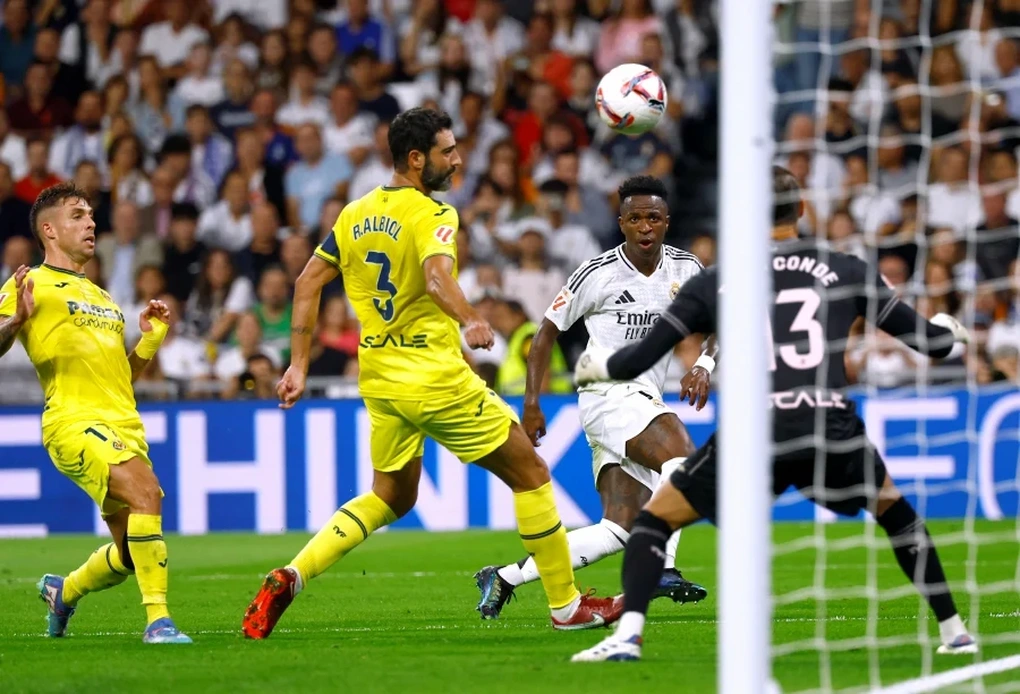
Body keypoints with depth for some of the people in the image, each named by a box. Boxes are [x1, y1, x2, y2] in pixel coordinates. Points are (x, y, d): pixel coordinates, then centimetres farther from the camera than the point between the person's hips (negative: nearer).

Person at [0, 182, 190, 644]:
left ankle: (63, 591, 37)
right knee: (146, 490, -31)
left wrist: (150, 339, 15)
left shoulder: (102, 298, 27)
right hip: (75, 421, -8)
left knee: (129, 556, 7)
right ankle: (158, 620, -31)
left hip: (125, 426, 8)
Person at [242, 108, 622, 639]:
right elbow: (438, 278, -32)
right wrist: (469, 321, -49)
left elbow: (307, 283, 9)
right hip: (438, 381, -7)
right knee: (530, 475, 7)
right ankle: (566, 606, 10)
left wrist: (299, 365, 12)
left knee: (391, 497, 23)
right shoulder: (431, 215, -13)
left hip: (380, 383, 7)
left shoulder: (355, 215, 9)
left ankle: (290, 577, 4)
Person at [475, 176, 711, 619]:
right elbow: (549, 330, 1)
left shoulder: (685, 268, 5)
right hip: (607, 395, -6)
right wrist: (531, 404, -3)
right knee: (681, 454, -30)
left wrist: (703, 365, -6)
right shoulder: (598, 274, -7)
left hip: (646, 400, 6)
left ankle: (505, 577, 4)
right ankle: (663, 568, -33)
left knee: (617, 531, -2)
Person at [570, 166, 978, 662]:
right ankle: (953, 631, 29)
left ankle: (627, 635, -2)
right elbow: (930, 340, 20)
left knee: (656, 517, 17)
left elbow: (639, 359, 13)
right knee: (891, 506, 31)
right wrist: (950, 333, 45)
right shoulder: (847, 272, 13)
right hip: (834, 434, 2)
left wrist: (596, 365, 36)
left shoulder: (712, 284, 12)